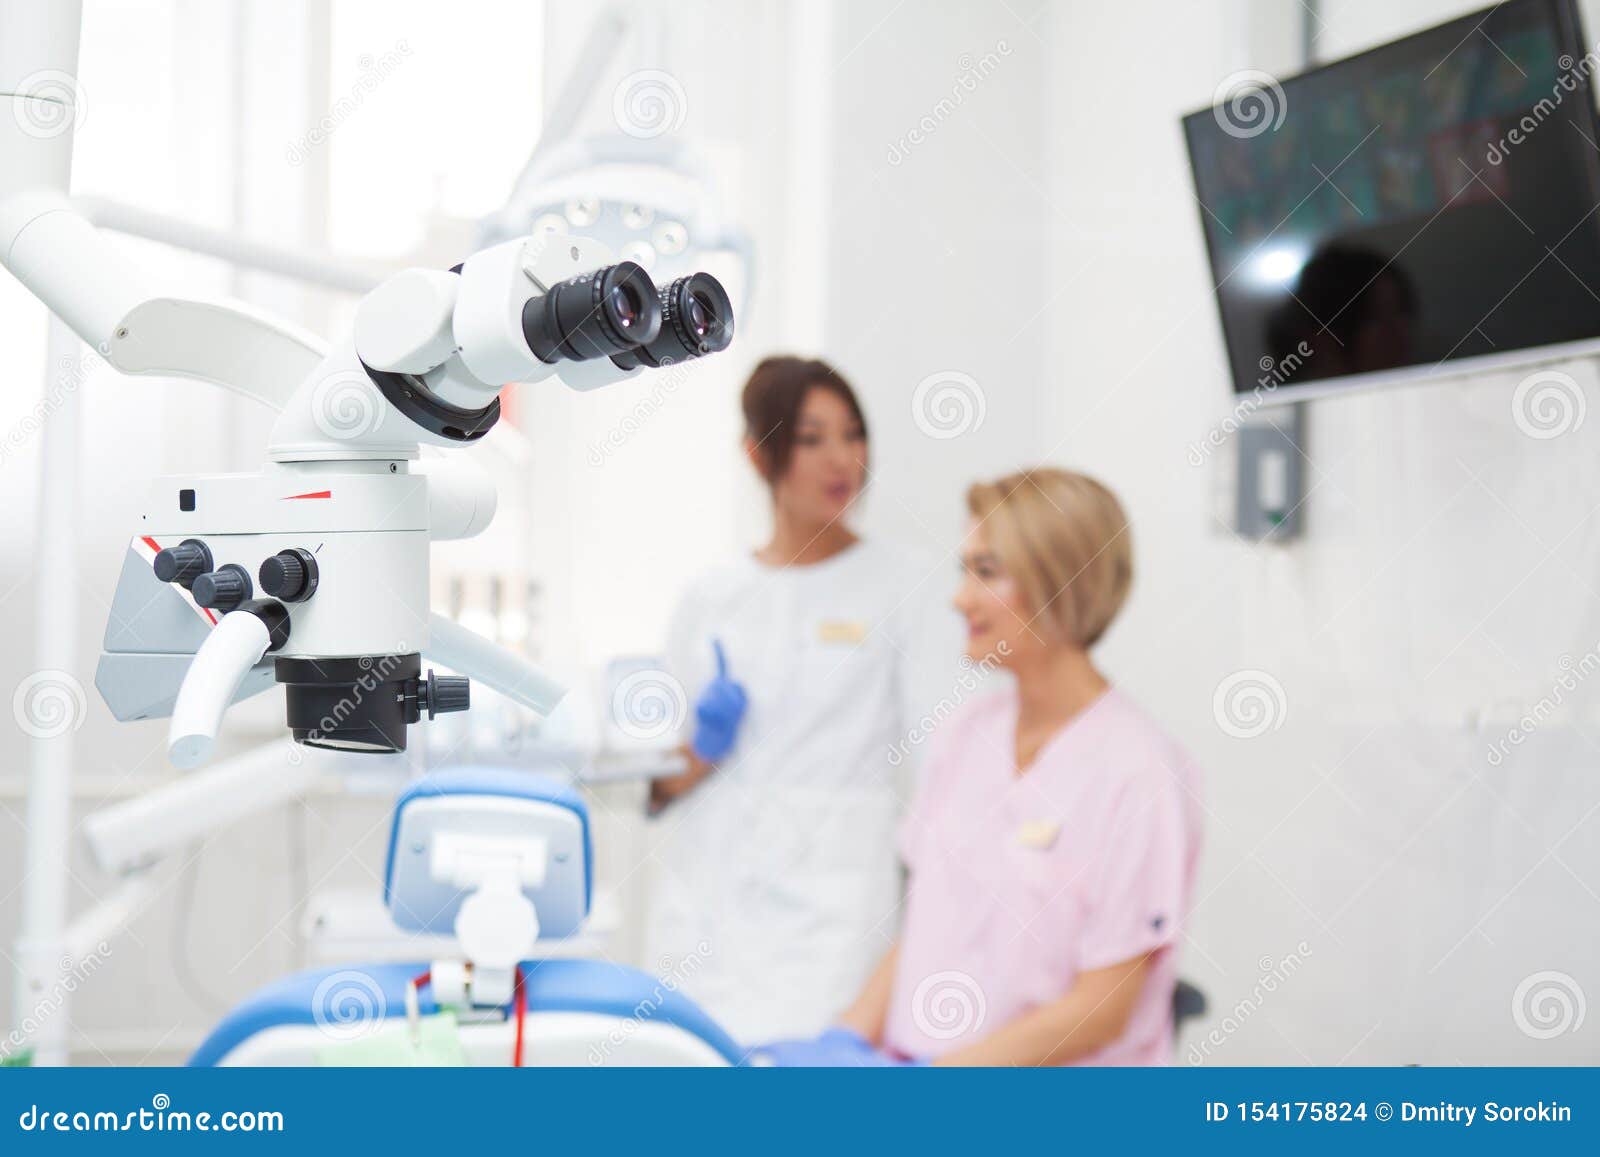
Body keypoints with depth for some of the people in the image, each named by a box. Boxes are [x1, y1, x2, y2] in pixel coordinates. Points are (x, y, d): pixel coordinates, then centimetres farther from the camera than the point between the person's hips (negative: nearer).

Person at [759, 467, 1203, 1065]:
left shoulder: (1136, 771, -12)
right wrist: (847, 1038, -3)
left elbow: (1099, 1010, -12)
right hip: (915, 1058, 6)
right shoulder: (965, 733, 9)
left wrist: (922, 1078, -16)